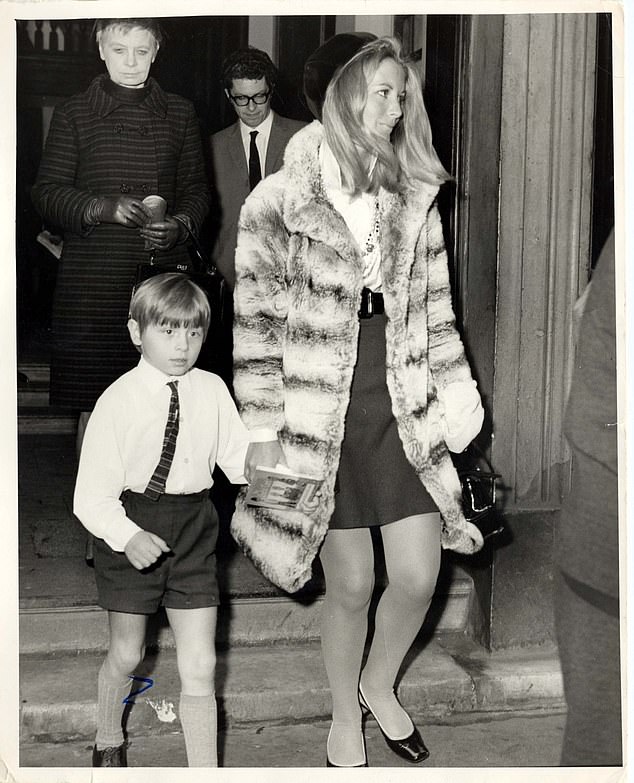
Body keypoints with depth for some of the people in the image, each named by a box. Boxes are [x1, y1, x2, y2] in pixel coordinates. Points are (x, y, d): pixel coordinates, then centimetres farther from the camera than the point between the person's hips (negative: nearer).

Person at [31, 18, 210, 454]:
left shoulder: (180, 114, 13)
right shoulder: (74, 115, 6)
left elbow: (197, 190, 13)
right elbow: (46, 193, 2)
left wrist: (179, 225, -8)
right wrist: (101, 208, -15)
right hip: (92, 281, -1)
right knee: (94, 405, 0)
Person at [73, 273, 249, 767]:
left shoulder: (212, 391, -3)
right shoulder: (119, 401, -14)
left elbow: (242, 461, 3)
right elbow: (92, 495, -15)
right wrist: (128, 537, -31)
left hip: (192, 531, 2)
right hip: (130, 527, -2)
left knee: (200, 666, 0)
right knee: (126, 654, 16)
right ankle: (109, 740, 46)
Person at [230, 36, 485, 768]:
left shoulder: (416, 202, 5)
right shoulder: (281, 202, -9)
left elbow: (435, 313, 12)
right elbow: (256, 323, -6)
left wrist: (455, 395, 6)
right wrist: (263, 432, -7)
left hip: (404, 415, 4)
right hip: (323, 419, -4)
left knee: (418, 579, 4)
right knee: (351, 587, 6)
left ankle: (380, 686, 35)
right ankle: (345, 718, 32)